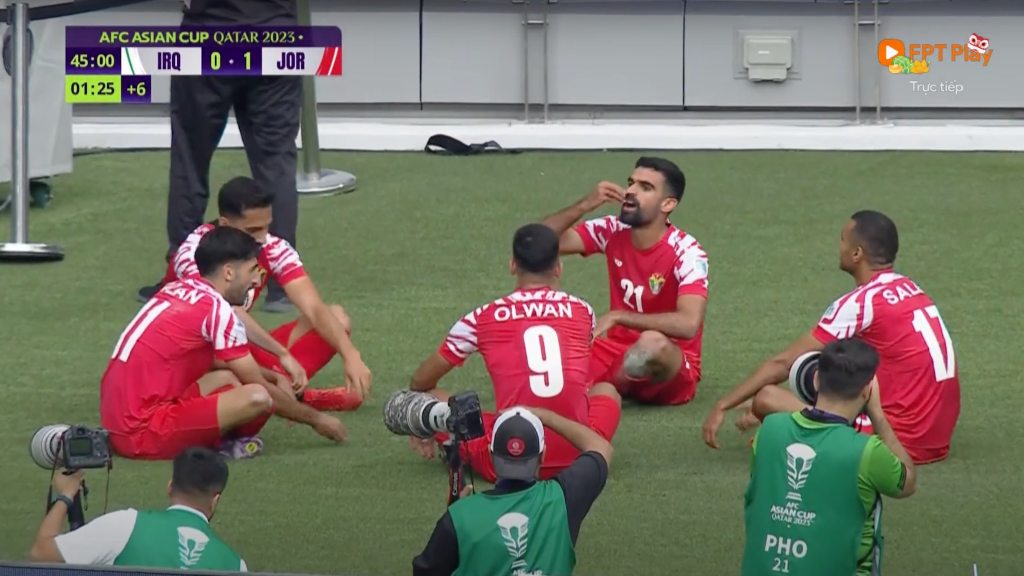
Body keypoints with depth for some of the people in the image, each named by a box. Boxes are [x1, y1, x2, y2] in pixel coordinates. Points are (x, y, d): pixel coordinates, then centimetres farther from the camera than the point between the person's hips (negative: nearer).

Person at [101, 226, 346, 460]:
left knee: (227, 378, 23)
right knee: (257, 398, -20)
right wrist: (315, 418, 12)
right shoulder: (217, 310, -10)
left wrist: (275, 377, 26)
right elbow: (260, 388, -2)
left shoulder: (177, 289, 14)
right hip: (144, 432, -10)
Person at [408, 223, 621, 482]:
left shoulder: (483, 318, 5)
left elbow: (421, 382, 16)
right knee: (606, 390, 33)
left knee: (430, 399, 18)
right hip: (577, 457, 1)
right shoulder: (582, 311, 9)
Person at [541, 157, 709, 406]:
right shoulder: (613, 232, -2)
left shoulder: (687, 253, -18)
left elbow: (688, 324, -33)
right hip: (618, 351, 4)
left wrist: (617, 317, -32)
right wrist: (584, 205, -20)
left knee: (652, 342, -39)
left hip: (672, 373, -4)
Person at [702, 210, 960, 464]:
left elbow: (783, 363, -7)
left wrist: (723, 406, 1)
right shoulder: (909, 289, 14)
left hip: (902, 439, -9)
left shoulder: (861, 302, -12)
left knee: (767, 398, -12)